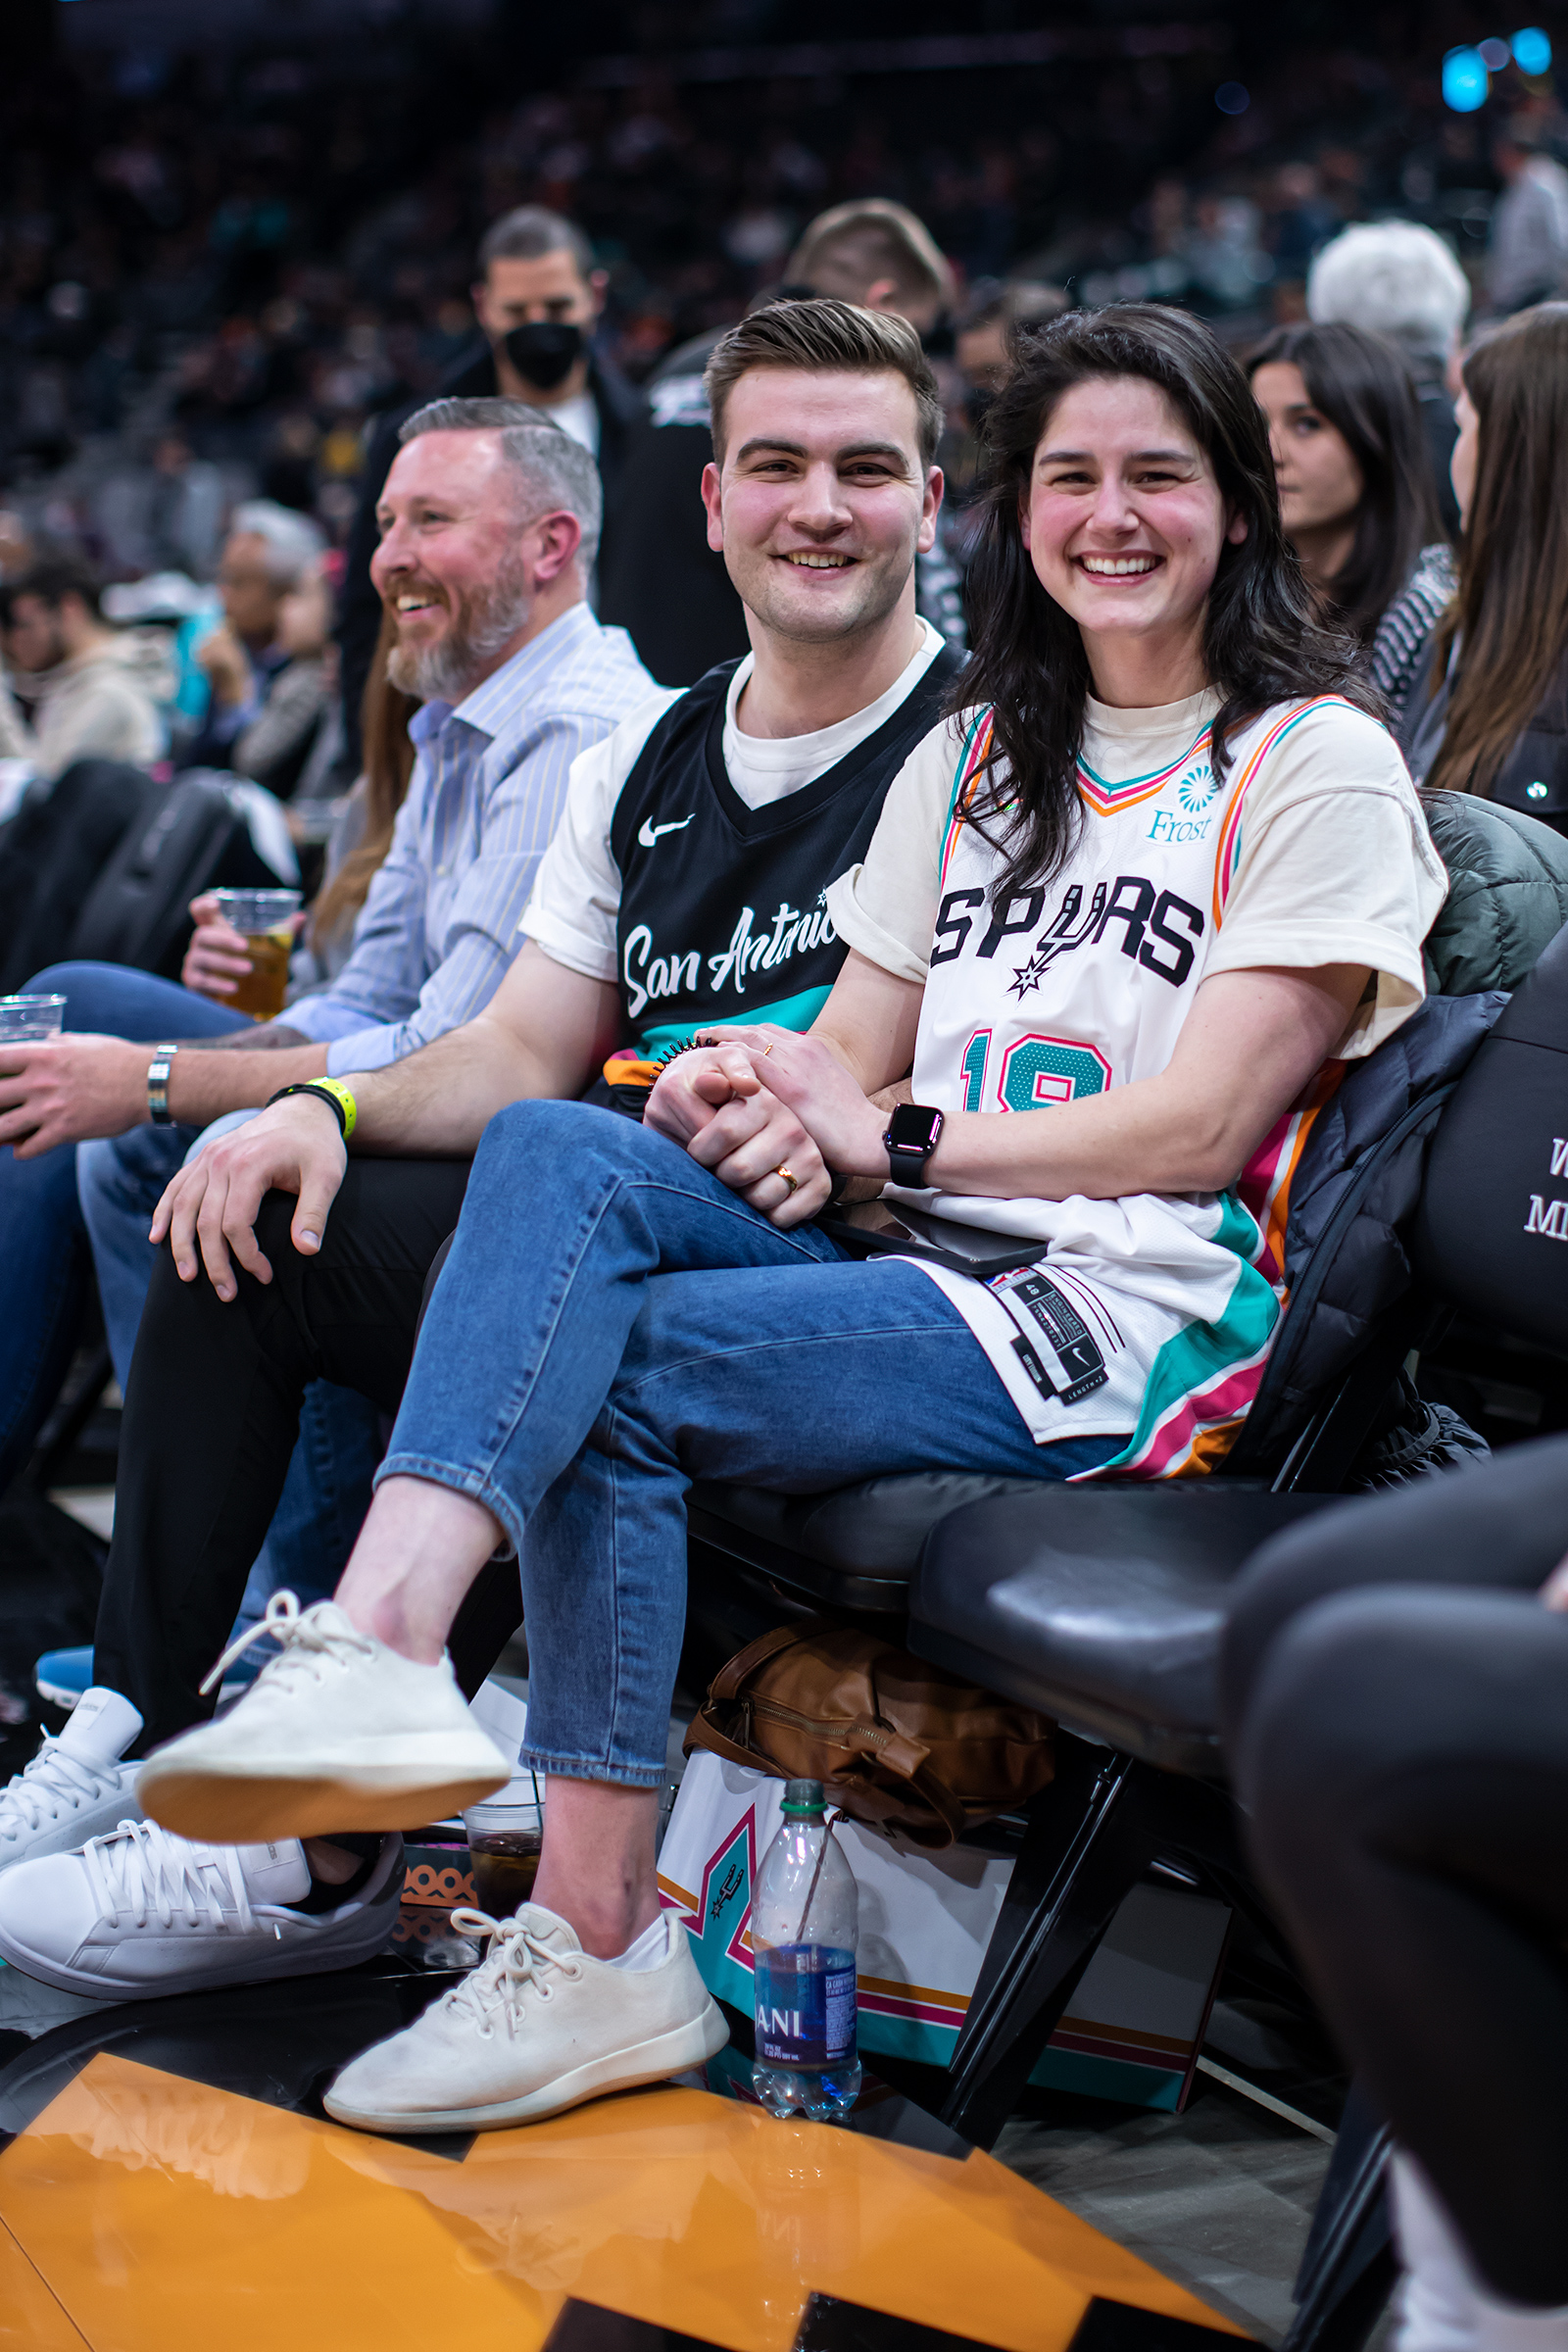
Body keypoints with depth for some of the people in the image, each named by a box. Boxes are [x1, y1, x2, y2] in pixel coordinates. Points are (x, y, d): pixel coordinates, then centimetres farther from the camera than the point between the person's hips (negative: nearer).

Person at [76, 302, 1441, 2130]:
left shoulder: (1315, 762, 2)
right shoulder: (973, 754, 22)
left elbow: (1202, 1125, -7)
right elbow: (850, 1055, 15)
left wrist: (899, 1139, -10)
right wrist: (756, 1097, -8)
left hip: (1133, 1324, -6)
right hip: (928, 1272, 6)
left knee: (602, 1375, -23)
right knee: (559, 1150, -22)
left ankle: (594, 1954, -26)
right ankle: (375, 1644, -37)